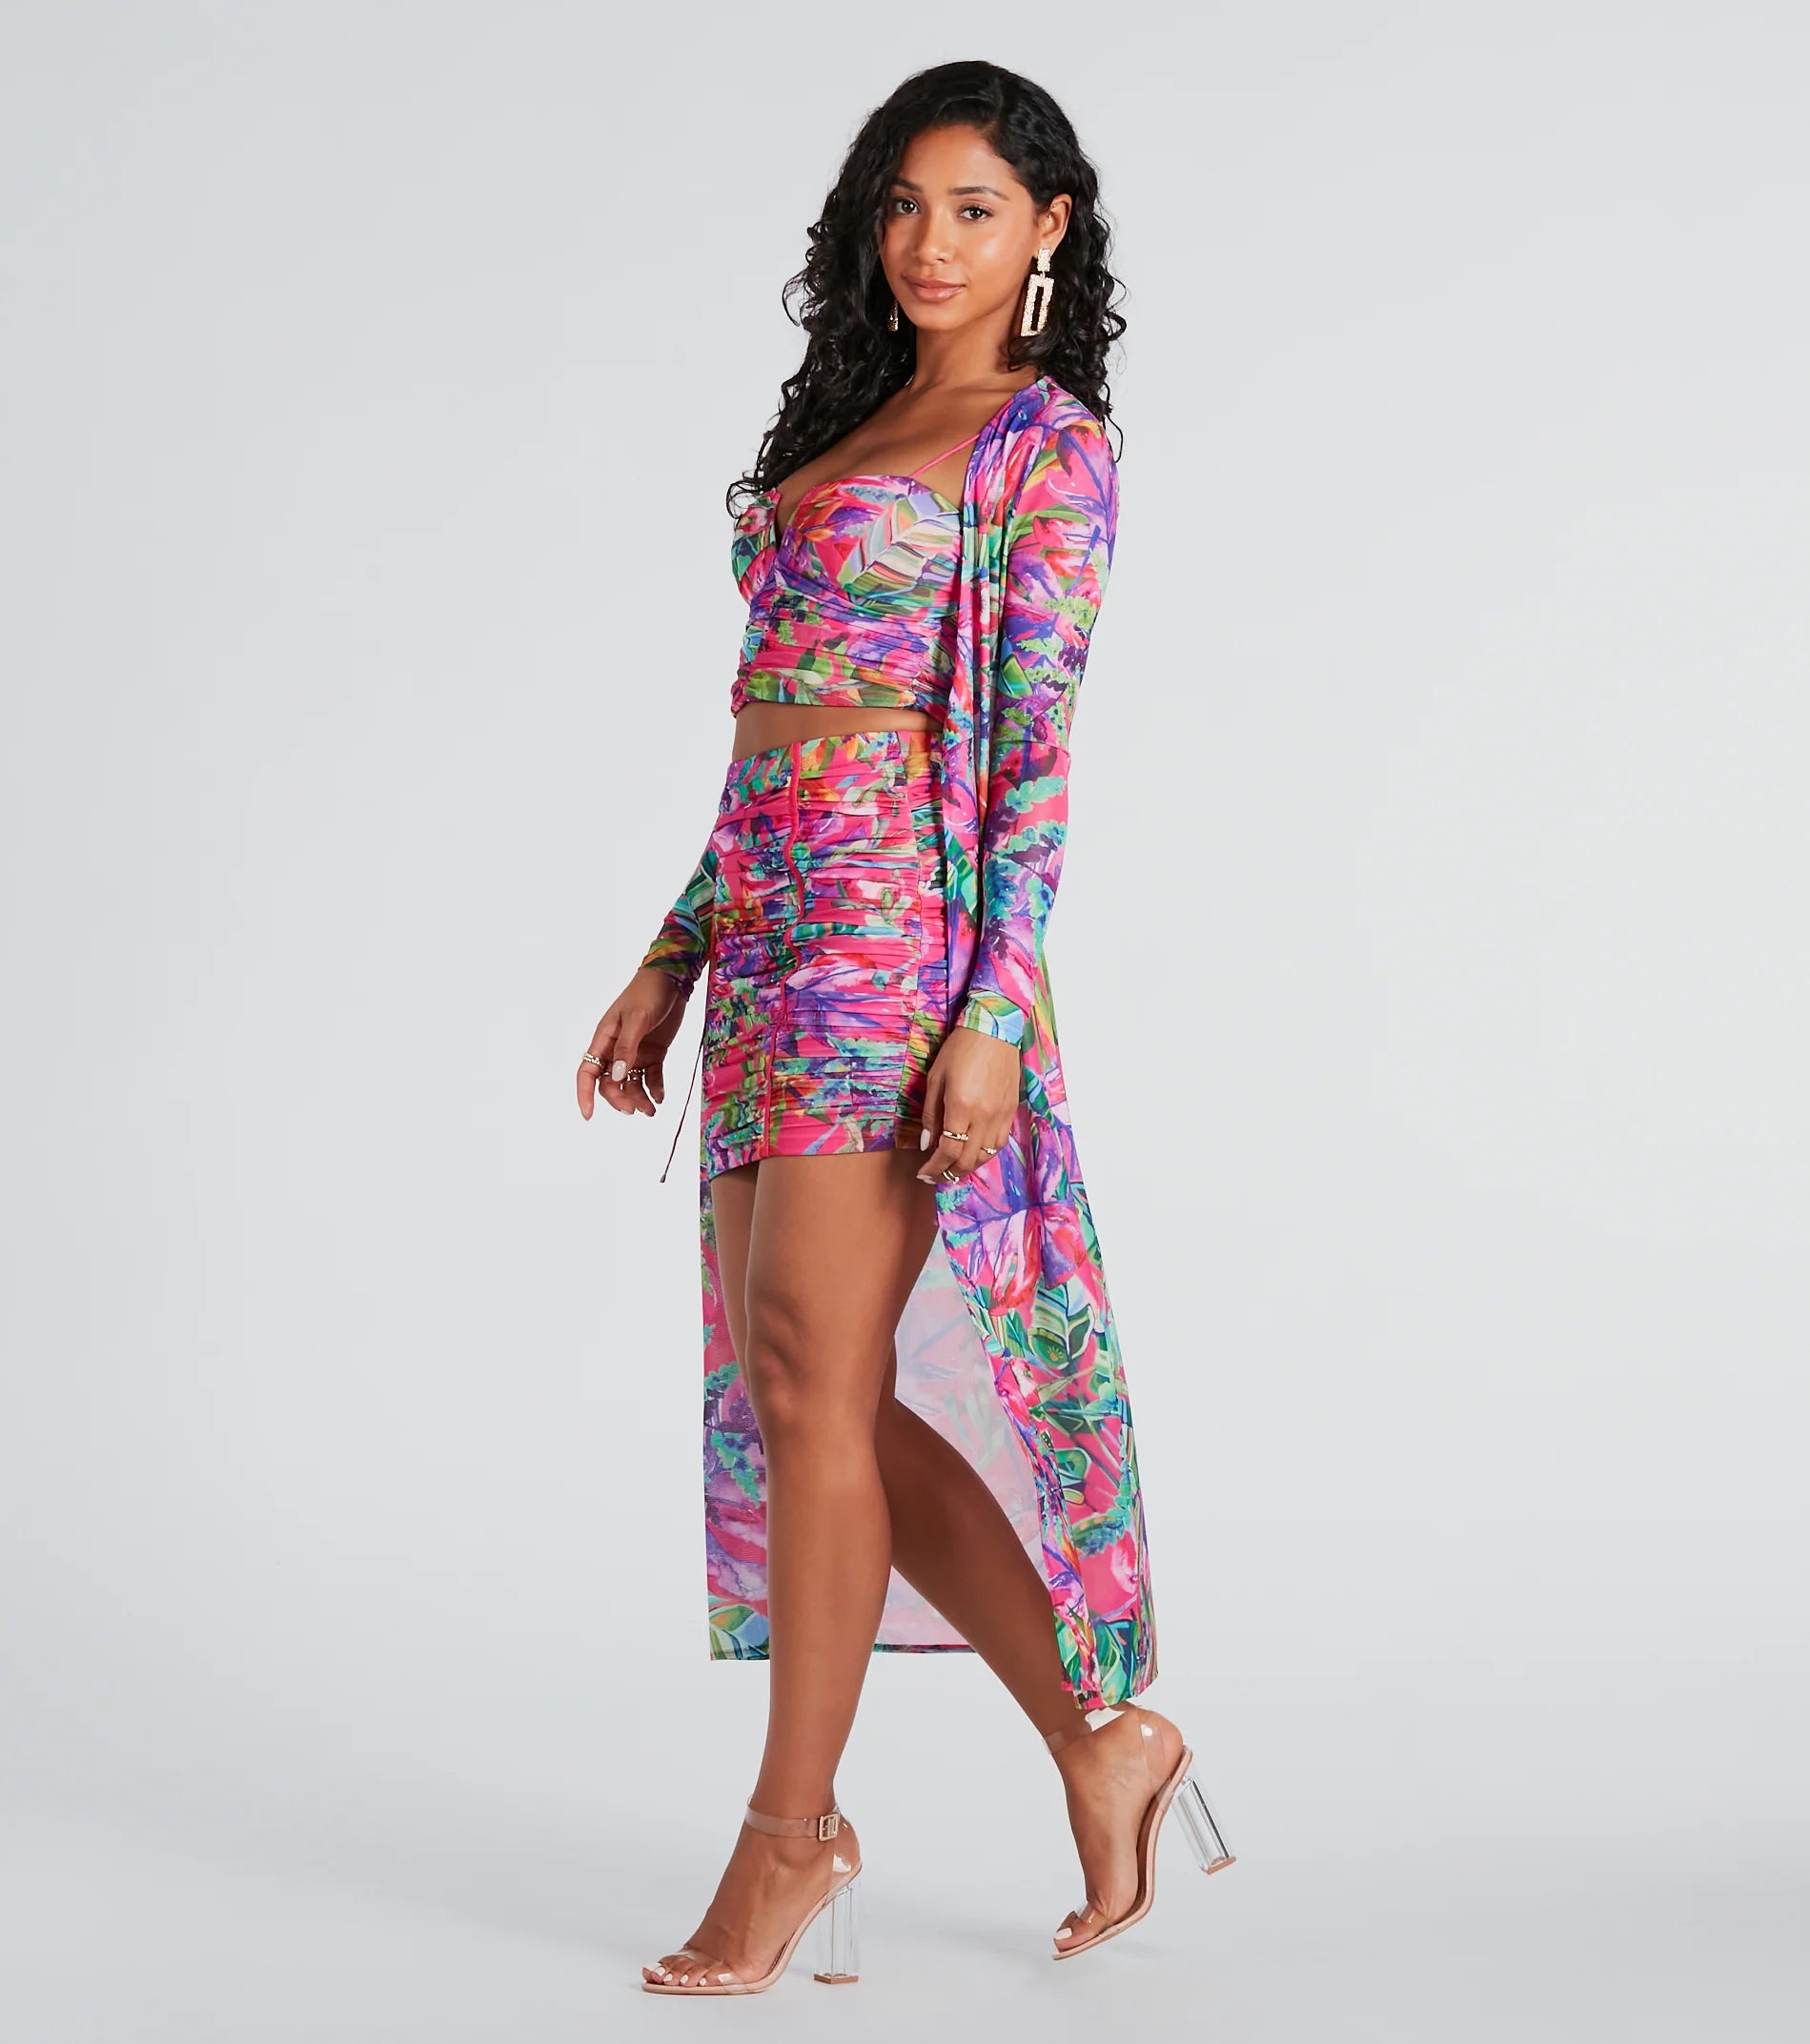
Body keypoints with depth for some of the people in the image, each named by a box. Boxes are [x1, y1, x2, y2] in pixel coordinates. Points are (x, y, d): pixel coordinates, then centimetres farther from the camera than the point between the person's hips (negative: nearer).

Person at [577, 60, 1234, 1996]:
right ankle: (1100, 1733, 18)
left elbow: (1032, 742, -10)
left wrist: (996, 1008, -17)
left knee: (812, 1375, -6)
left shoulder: (1050, 440, -2)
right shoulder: (849, 427, 20)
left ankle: (796, 1827, 7)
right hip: (774, 925, 8)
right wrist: (673, 958, 17)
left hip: (904, 923, -8)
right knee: (800, 1385, 7)